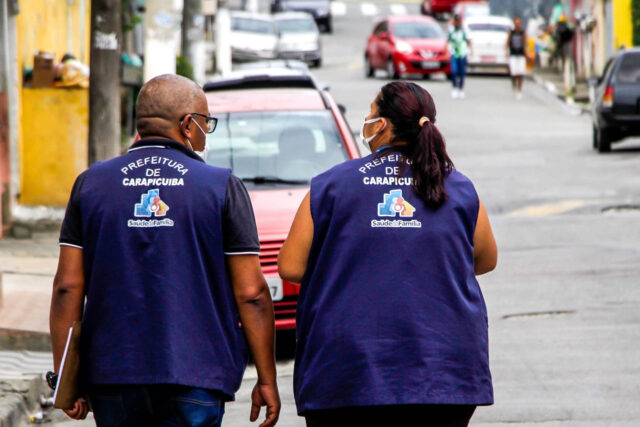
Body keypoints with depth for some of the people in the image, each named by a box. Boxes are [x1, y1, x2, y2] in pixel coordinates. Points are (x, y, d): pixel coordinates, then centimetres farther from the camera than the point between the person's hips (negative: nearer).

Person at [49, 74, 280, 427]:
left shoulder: (92, 184, 7)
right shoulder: (222, 187, 0)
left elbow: (67, 286, 2)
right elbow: (251, 294, -3)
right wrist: (266, 380, 4)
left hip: (111, 376, 3)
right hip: (195, 379, -3)